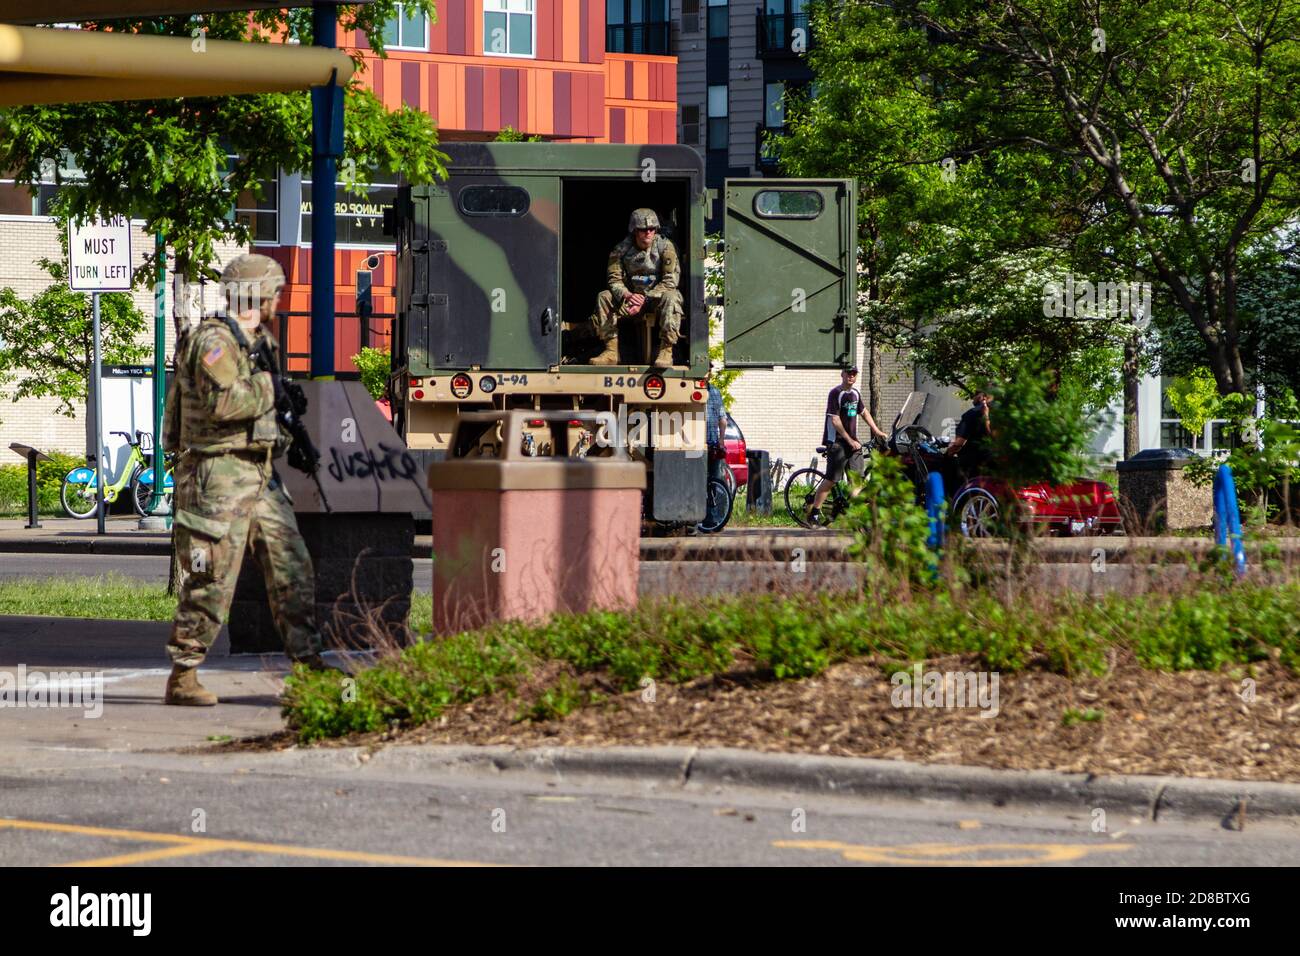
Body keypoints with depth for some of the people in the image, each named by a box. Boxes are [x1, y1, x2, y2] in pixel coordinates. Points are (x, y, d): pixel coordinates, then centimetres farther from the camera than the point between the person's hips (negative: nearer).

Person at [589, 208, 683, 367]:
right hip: (633, 296, 4)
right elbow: (614, 279, -4)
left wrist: (644, 300, -26)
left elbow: (670, 281, -17)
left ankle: (666, 351, -37)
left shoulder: (665, 247, -13)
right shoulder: (622, 249, -4)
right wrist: (627, 295, -27)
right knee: (604, 298, -14)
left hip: (657, 296, -4)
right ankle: (611, 351, -17)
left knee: (670, 298, -36)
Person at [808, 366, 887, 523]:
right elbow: (835, 420, -15)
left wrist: (877, 431, 22)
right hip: (837, 442, -7)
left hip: (853, 442, 7)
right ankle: (814, 511, 0)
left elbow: (864, 413, 28)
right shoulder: (835, 393, -10)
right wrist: (850, 441, -15)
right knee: (831, 479, -8)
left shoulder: (855, 394, 13)